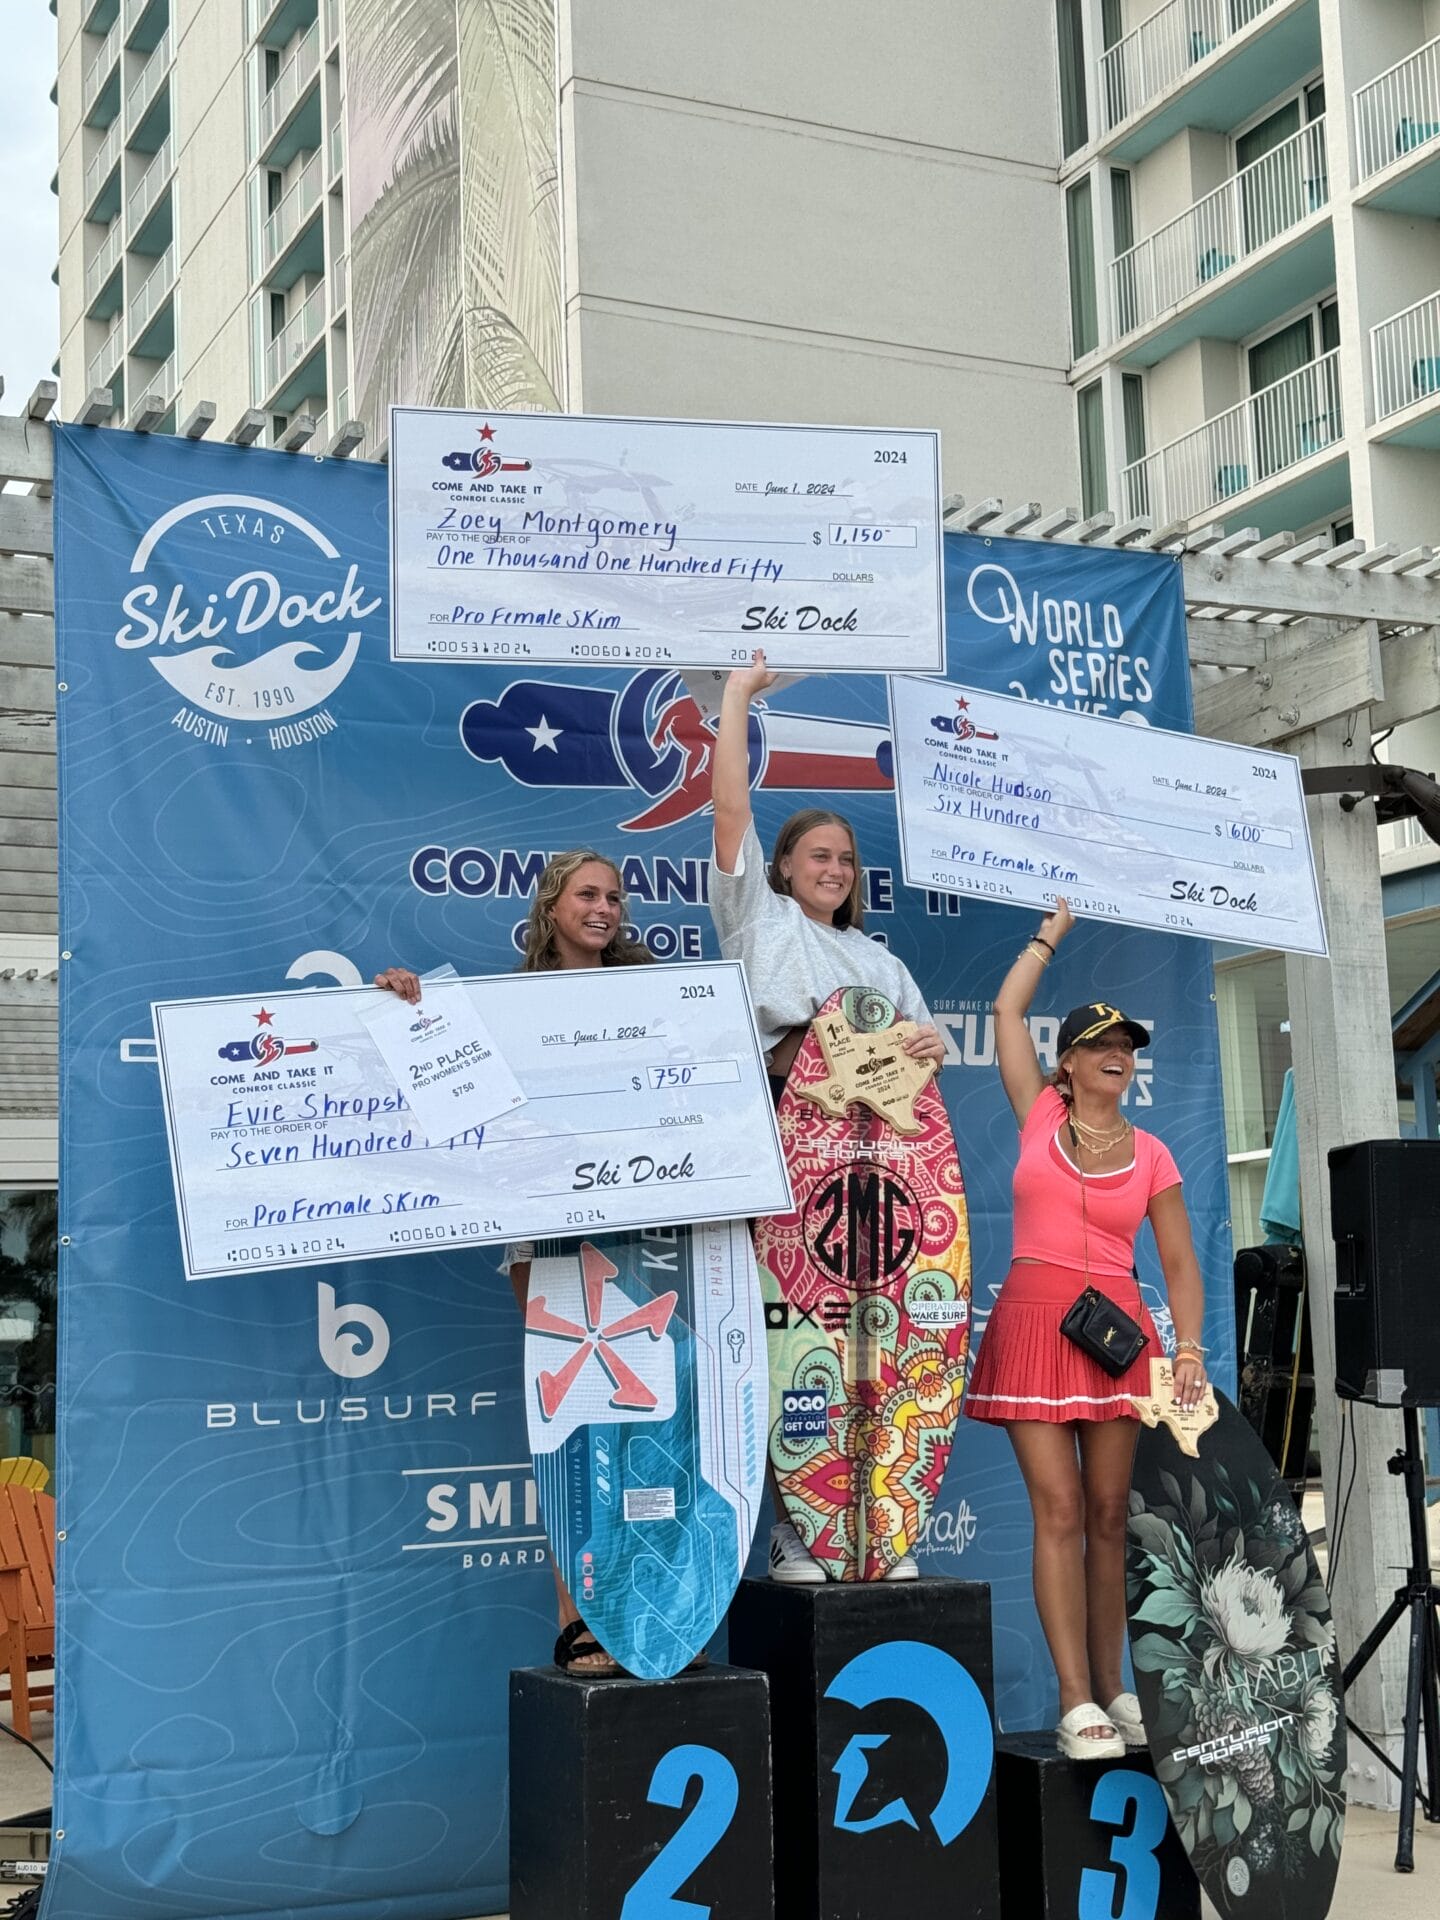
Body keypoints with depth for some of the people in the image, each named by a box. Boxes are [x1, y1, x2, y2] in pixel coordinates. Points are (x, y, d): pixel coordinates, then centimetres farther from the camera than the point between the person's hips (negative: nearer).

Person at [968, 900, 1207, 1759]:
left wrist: (1191, 1347, -5)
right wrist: (1053, 932, 20)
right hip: (1034, 1325, -2)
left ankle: (1112, 1690, 12)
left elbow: (1180, 1263, 8)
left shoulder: (1152, 1156, 8)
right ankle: (1077, 1703, -5)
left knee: (1108, 1514, 5)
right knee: (1059, 1510, -6)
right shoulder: (1040, 1117, 6)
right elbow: (1008, 1010, 10)